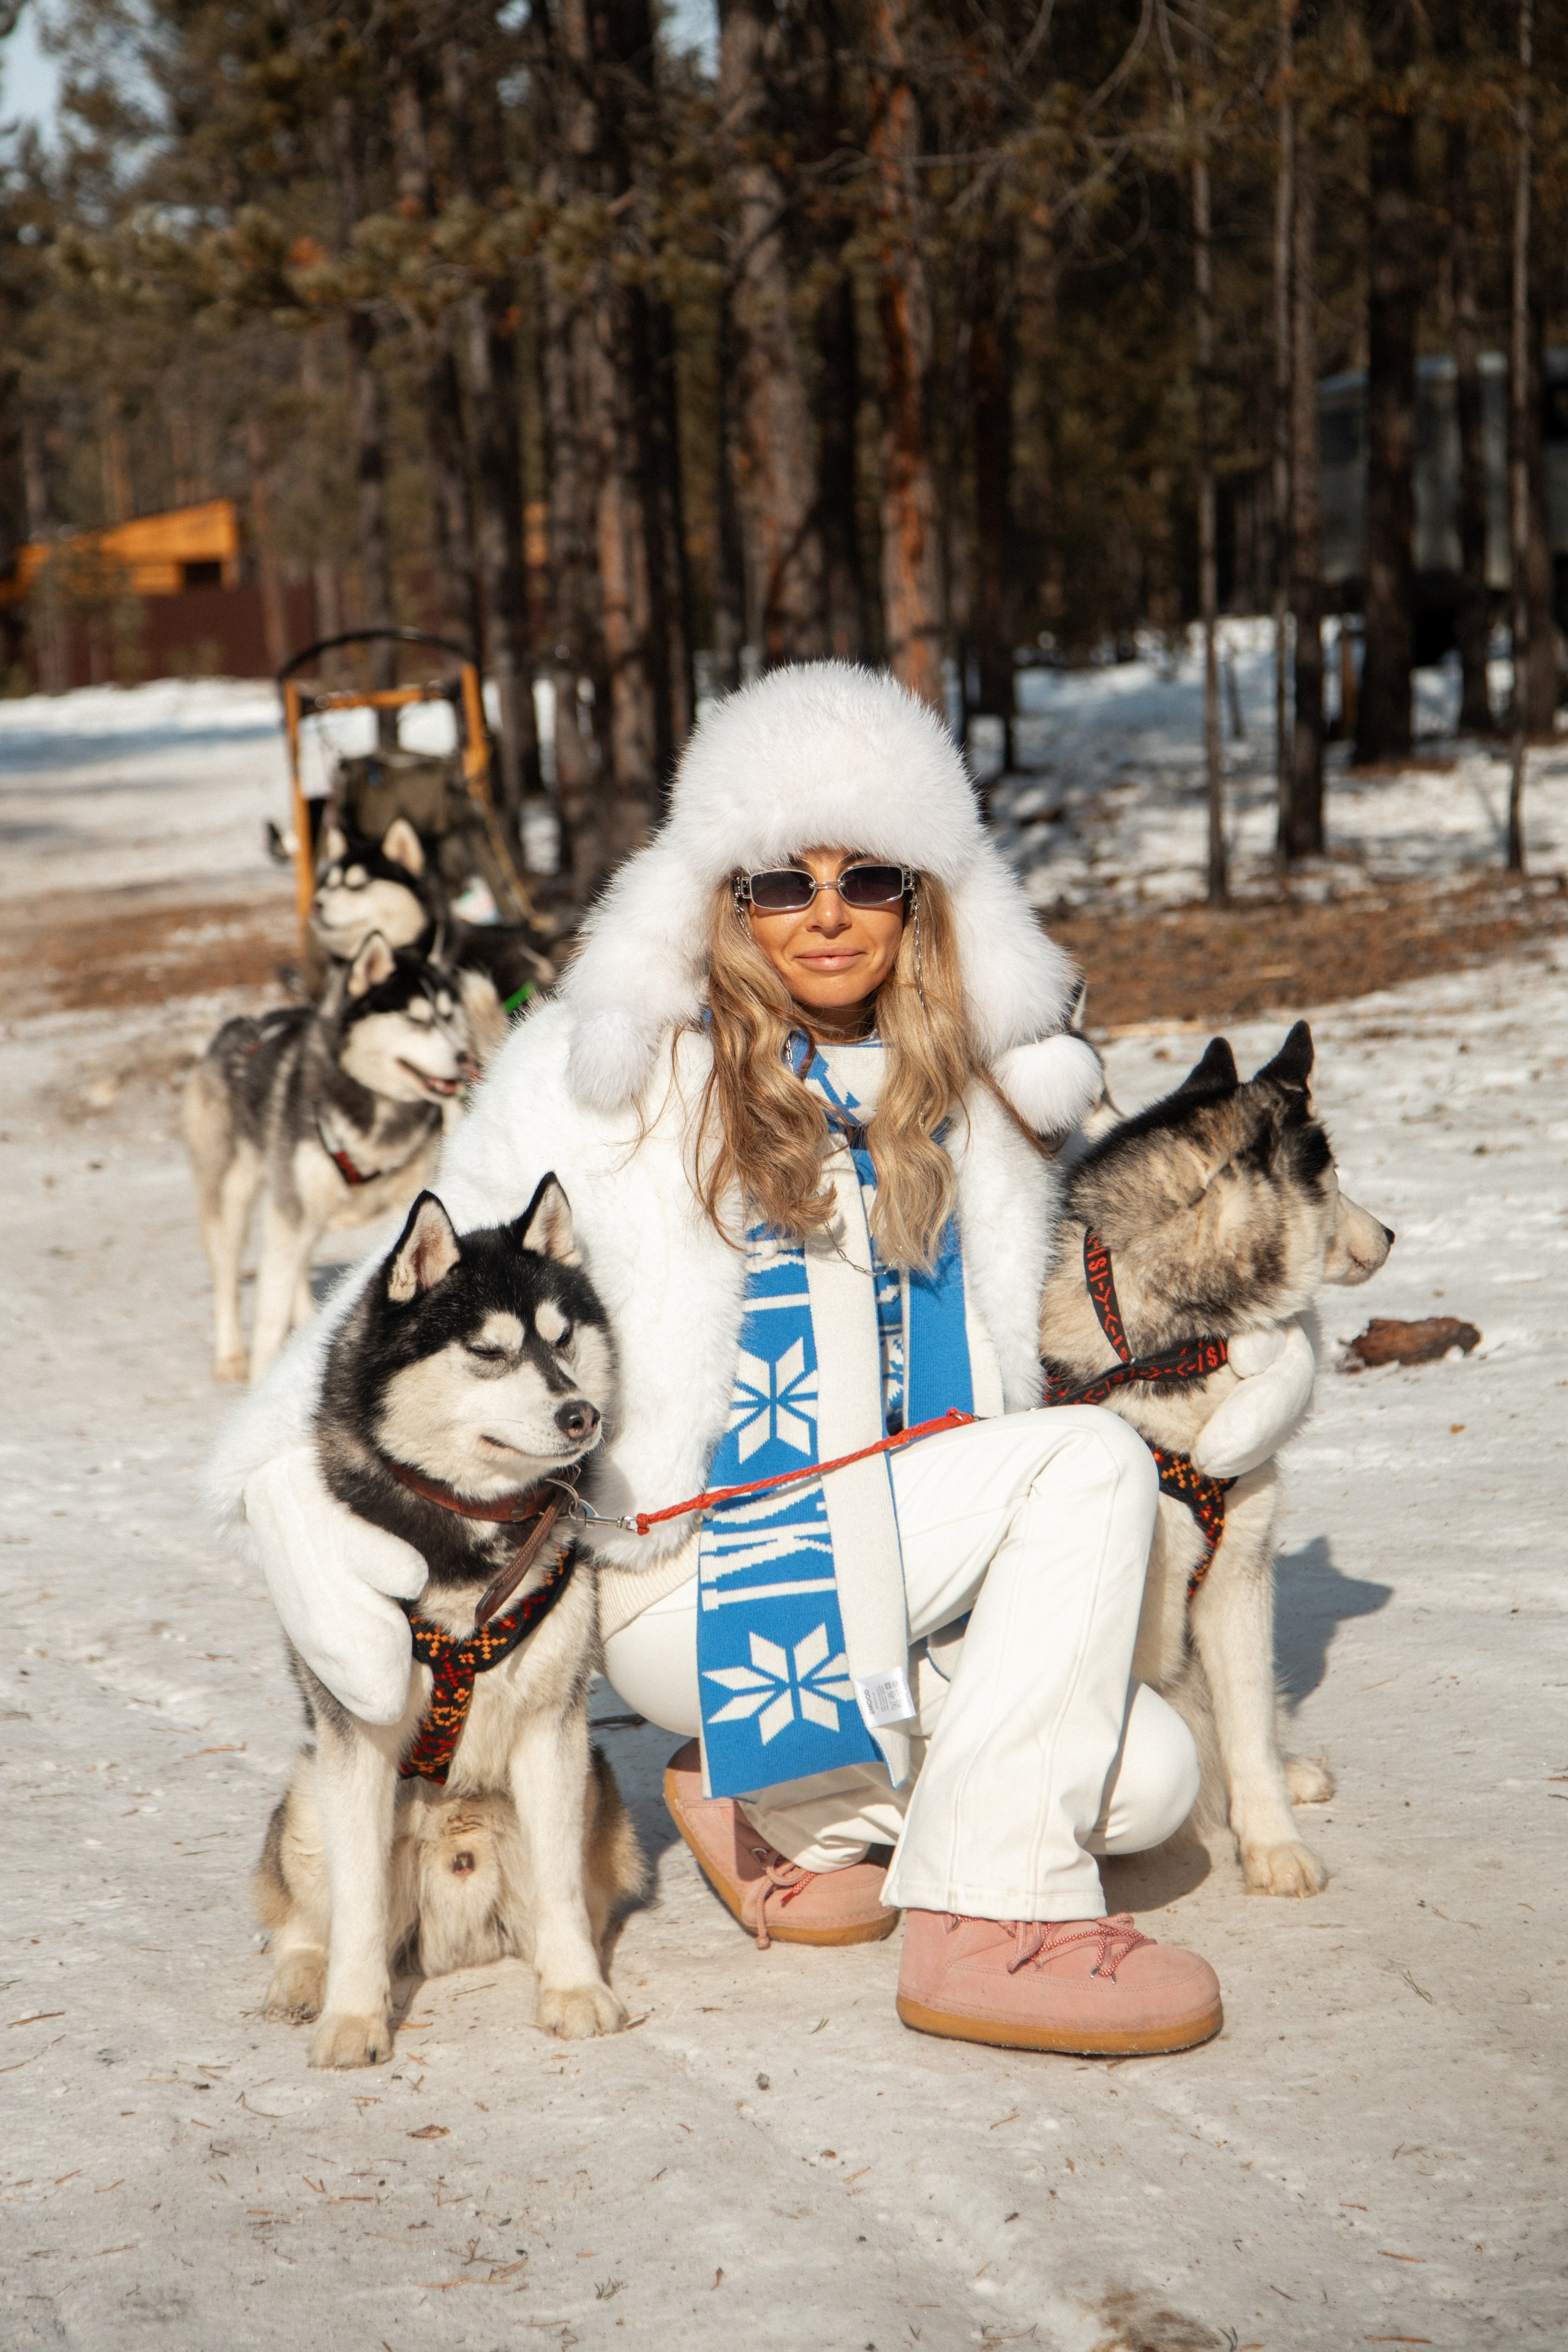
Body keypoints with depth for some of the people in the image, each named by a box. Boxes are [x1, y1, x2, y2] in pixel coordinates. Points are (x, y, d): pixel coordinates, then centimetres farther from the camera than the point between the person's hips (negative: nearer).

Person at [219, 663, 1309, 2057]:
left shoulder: (969, 1081, 6)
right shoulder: (609, 1073, -9)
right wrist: (291, 1483, -24)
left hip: (904, 1573, 6)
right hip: (682, 1579, -6)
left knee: (1144, 1778, -15)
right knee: (1094, 1463, -23)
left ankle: (795, 1805, 8)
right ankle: (990, 1922, -18)